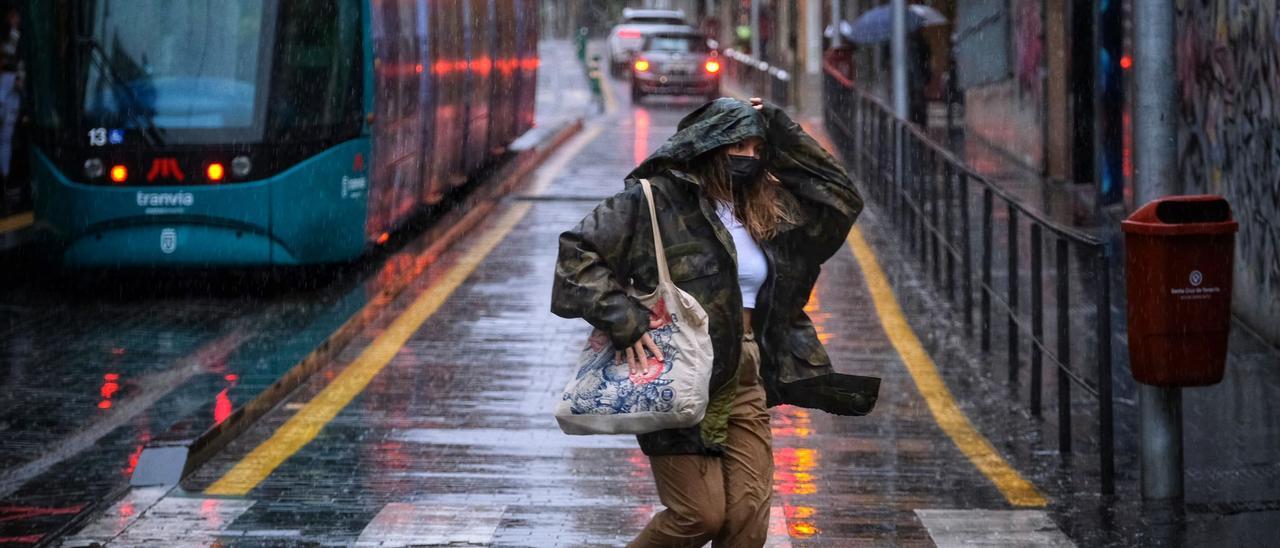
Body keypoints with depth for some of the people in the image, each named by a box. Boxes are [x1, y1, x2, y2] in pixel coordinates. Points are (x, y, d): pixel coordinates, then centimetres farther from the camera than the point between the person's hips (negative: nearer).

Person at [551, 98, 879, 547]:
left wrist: (780, 130, 13)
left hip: (744, 384, 6)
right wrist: (625, 322, -19)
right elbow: (579, 250, -10)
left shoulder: (768, 214, 15)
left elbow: (840, 199, 21)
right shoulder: (660, 199, -5)